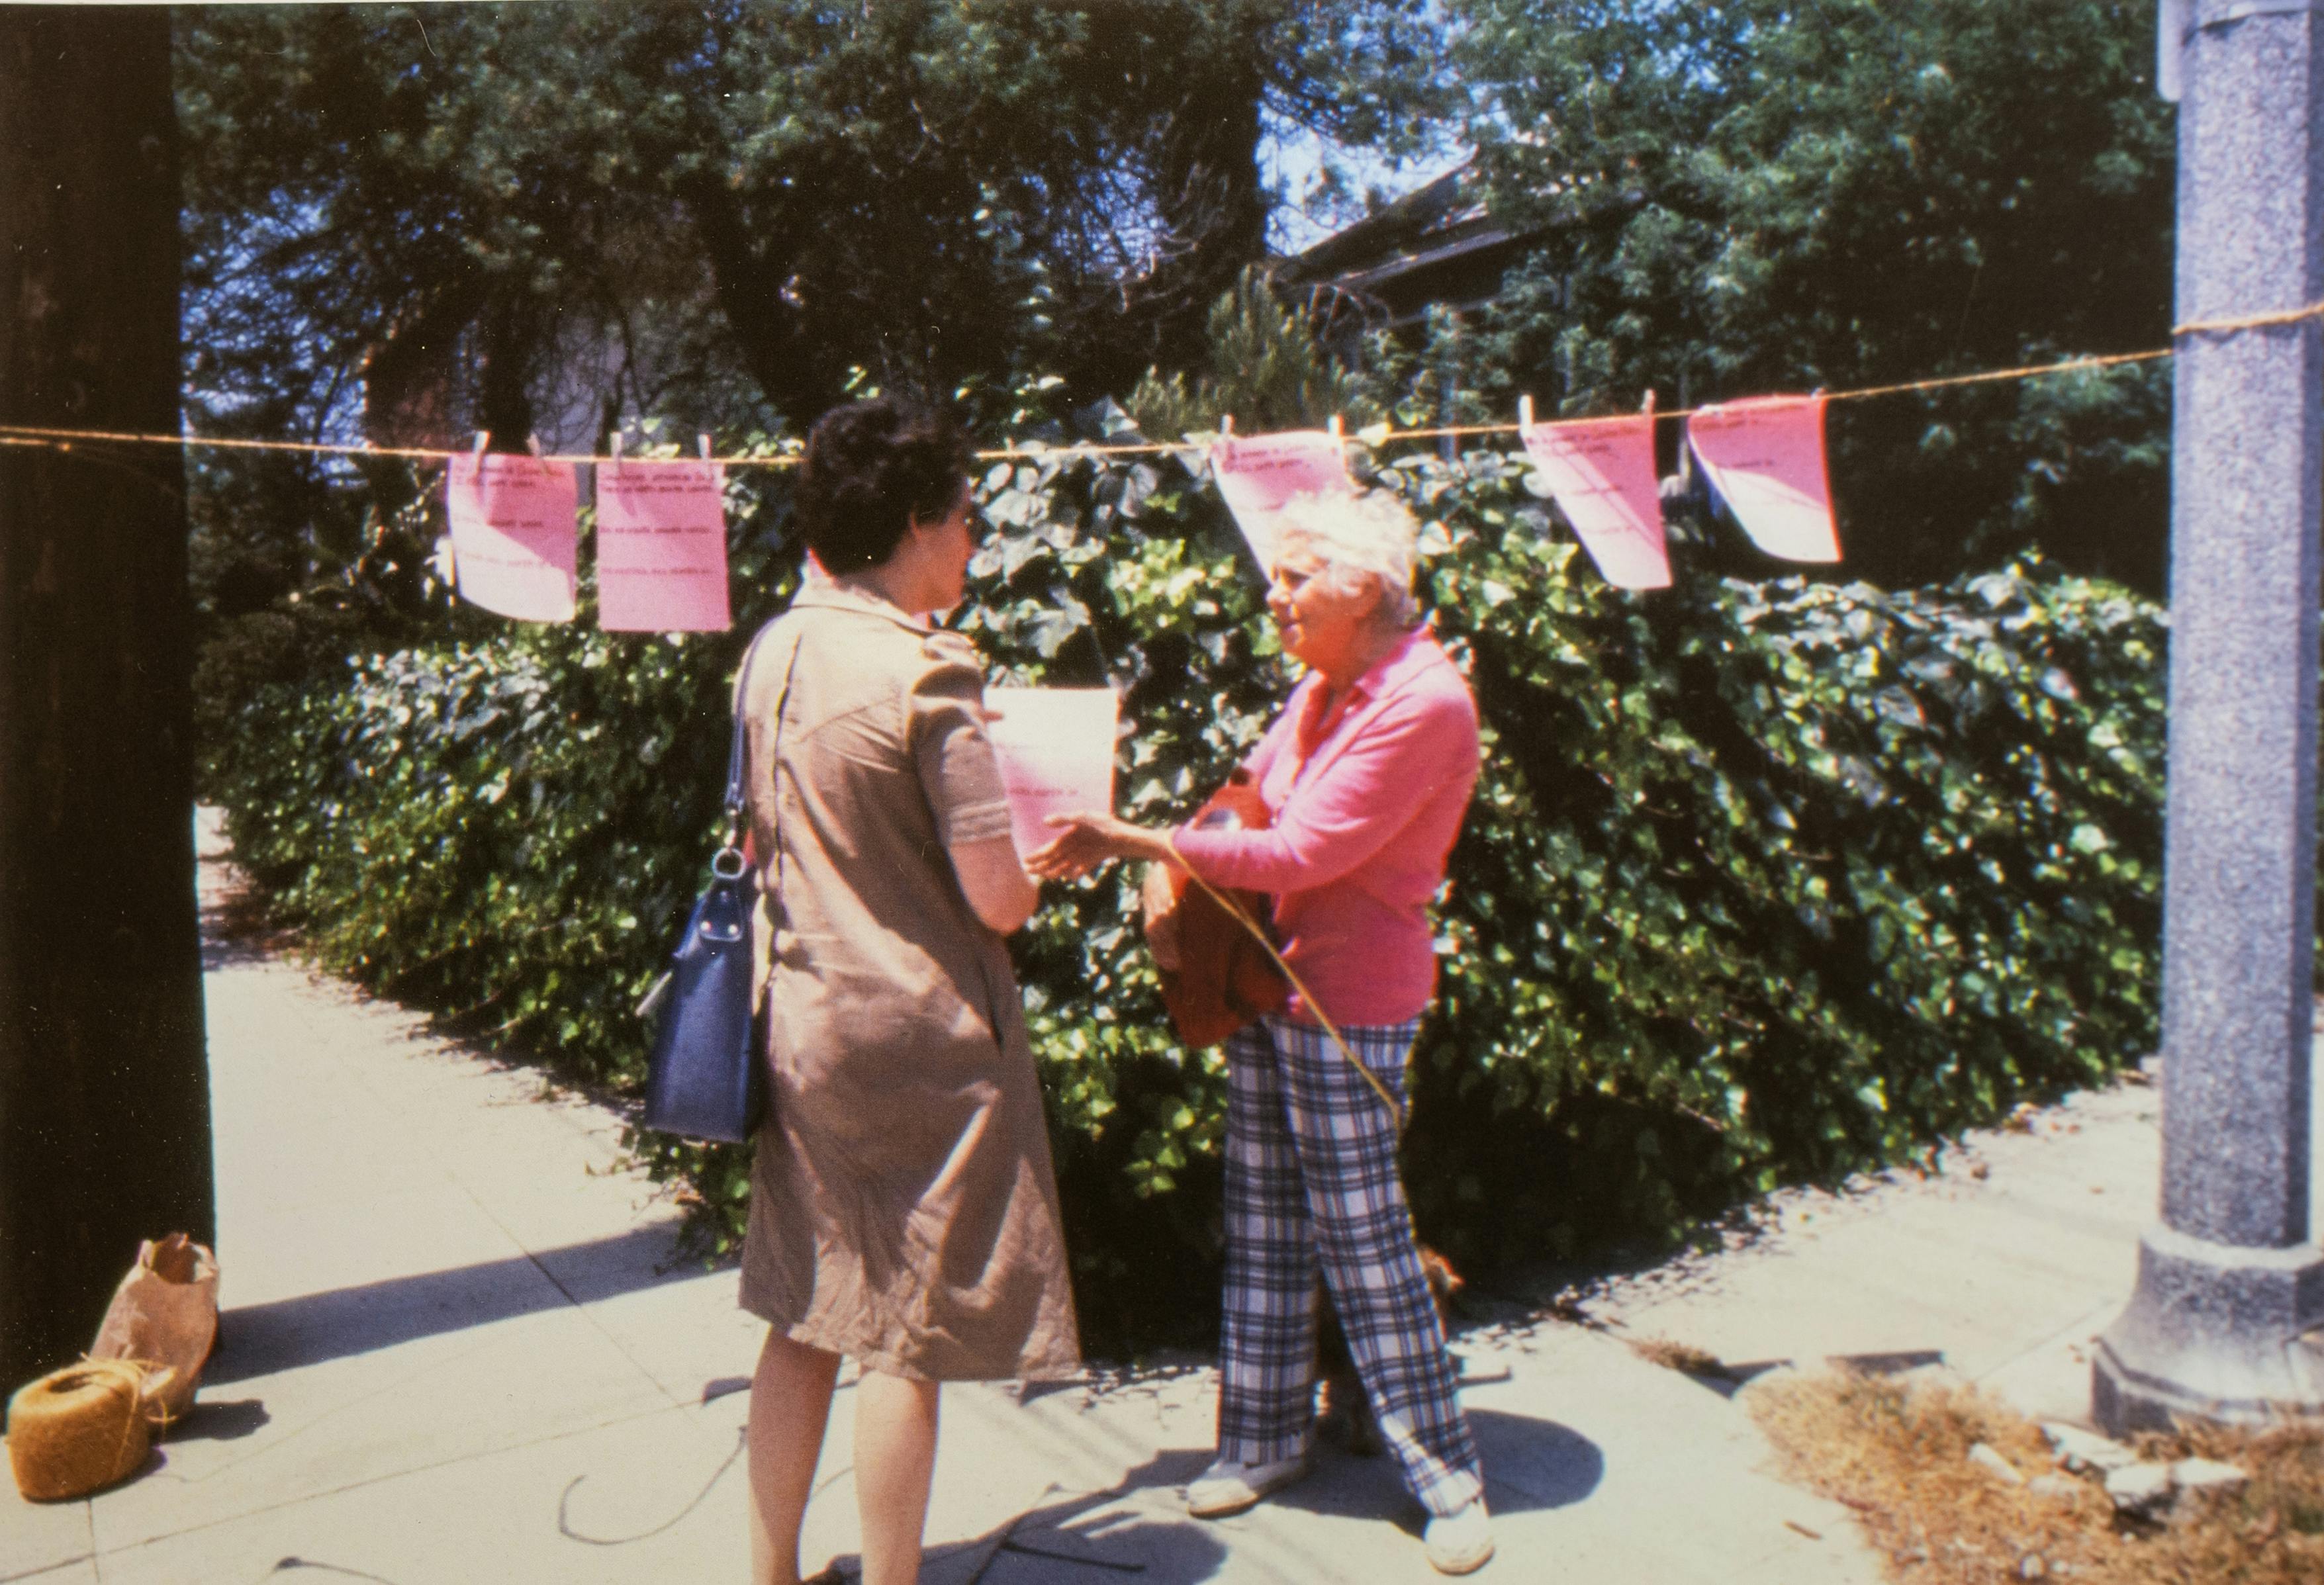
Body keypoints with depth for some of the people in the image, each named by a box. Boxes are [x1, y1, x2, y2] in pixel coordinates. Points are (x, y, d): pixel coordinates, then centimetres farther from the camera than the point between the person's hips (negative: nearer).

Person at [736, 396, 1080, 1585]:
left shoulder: (772, 651, 5)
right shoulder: (925, 672, -18)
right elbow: (997, 899, -19)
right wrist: (1045, 861, 3)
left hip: (799, 1019, 8)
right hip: (918, 1039, -8)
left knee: (804, 1318, 18)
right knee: (908, 1337, 6)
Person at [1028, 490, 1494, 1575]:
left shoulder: (1425, 702, -18)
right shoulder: (1322, 686, 9)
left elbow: (1306, 852, -24)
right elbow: (1256, 806, 20)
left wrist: (1137, 842, -23)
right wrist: (1174, 878, 1)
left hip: (1349, 1006, -8)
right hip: (1261, 980, 8)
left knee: (1360, 1237, 1)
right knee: (1262, 1227, 14)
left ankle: (1446, 1474, 18)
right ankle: (1266, 1439, 29)